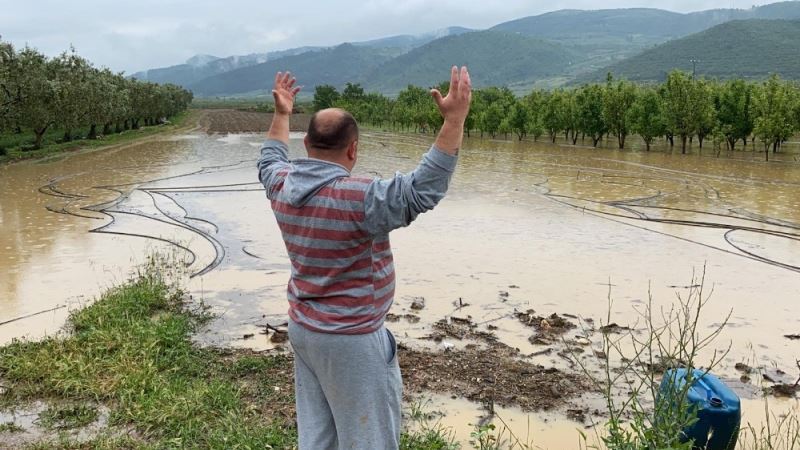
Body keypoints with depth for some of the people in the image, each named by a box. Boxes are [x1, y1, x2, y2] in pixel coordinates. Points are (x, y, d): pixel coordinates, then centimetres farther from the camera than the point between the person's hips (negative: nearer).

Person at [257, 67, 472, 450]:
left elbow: (269, 162, 22)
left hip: (303, 329, 8)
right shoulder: (357, 199, -26)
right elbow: (424, 189, -31)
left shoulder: (283, 186, -1)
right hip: (352, 340, -8)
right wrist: (454, 120, -31)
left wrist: (281, 115, 31)